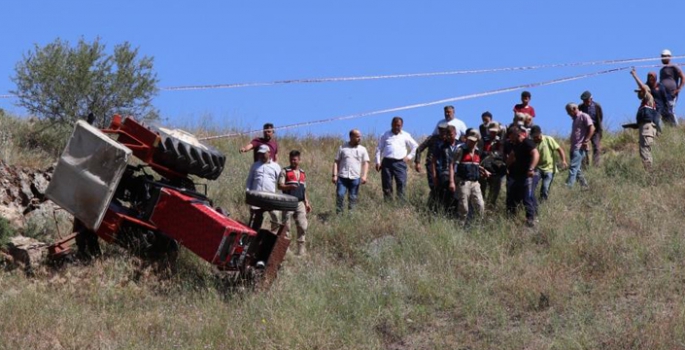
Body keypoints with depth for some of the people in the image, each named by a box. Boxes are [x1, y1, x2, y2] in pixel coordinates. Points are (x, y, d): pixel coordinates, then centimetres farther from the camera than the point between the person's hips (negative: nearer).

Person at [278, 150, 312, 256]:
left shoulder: (303, 173, 18)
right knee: (286, 225, 0)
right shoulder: (285, 171, 4)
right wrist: (289, 186, -25)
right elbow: (280, 185, -6)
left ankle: (301, 248, 3)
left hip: (300, 203, 4)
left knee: (302, 226, -3)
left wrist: (307, 203, 15)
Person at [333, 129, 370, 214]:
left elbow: (366, 163, 6)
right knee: (340, 195, -10)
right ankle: (338, 214, -4)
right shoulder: (342, 148, 8)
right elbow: (336, 162, 8)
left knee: (353, 198, 3)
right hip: (342, 177, -1)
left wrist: (364, 176, -8)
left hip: (355, 178, 1)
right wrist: (334, 175, -1)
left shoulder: (362, 149, 10)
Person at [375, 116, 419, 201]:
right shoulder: (385, 135, 12)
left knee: (401, 183, -10)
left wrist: (409, 156, 8)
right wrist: (378, 162, 2)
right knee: (387, 185, -2)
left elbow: (415, 147, 19)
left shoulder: (405, 136, 12)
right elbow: (379, 149, 12)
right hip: (387, 162, 1)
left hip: (400, 163, -1)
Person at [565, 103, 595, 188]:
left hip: (580, 148, -10)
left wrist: (586, 141, -18)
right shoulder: (575, 119, 24)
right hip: (574, 148, 10)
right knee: (577, 168, 9)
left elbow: (592, 128, -13)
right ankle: (584, 185, 15)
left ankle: (568, 186, -23)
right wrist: (571, 147, 17)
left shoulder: (584, 116, -3)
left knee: (573, 167, -16)